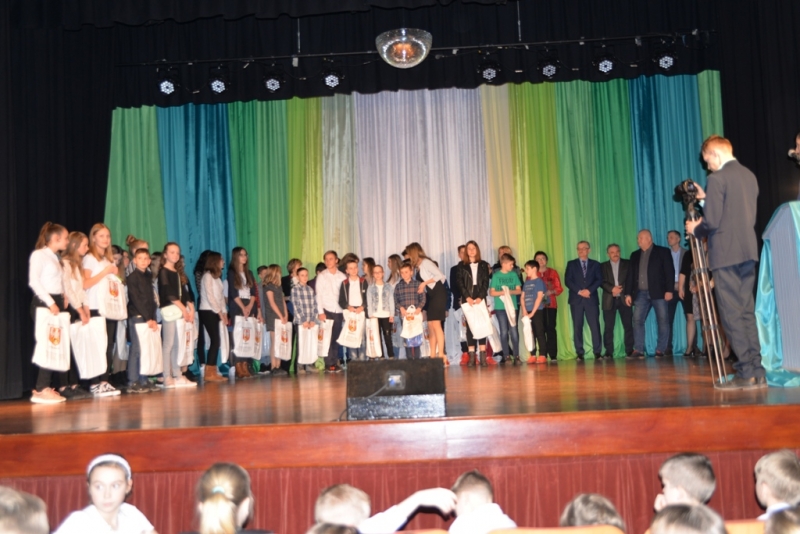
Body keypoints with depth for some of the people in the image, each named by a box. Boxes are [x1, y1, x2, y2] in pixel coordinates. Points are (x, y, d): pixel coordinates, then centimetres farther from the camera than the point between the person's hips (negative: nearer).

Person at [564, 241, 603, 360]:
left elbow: (599, 280, 2)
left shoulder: (595, 264, 13)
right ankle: (579, 353, 2)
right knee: (577, 327, -1)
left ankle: (597, 352, 0)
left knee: (595, 326, -5)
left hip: (591, 299, 0)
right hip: (576, 299, 0)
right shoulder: (571, 264, 11)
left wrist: (589, 290, -13)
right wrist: (579, 291, -11)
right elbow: (567, 281, 1)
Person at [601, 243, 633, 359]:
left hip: (624, 298, 0)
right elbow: (602, 282, 0)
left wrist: (621, 289, -10)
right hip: (609, 300, 0)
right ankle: (608, 352, 1)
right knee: (608, 327, -3)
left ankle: (630, 350, 4)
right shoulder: (603, 266, 10)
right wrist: (612, 289, -15)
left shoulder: (627, 264, 10)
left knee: (628, 325, -2)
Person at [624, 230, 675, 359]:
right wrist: (628, 293, 5)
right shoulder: (635, 255, 16)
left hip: (658, 292, -4)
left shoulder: (663, 251, 3)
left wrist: (669, 290, -13)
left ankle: (661, 350, 4)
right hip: (641, 293, 4)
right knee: (637, 320, -5)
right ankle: (638, 350, -5)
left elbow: (669, 271, -4)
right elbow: (630, 275, 13)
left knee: (663, 320, -2)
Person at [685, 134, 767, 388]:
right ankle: (757, 372, 12)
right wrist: (706, 199, 22)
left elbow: (712, 221, -15)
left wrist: (695, 229, 4)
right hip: (748, 252, 8)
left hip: (726, 254, -8)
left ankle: (746, 374, -5)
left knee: (731, 315, -4)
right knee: (747, 312, 11)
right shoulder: (749, 175, 14)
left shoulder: (718, 178, -11)